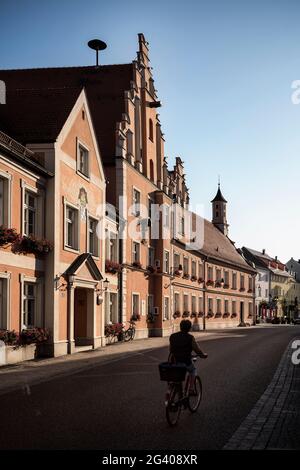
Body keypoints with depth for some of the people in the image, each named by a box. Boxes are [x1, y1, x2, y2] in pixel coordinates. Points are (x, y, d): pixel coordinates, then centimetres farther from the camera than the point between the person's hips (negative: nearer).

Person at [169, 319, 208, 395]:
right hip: (186, 362, -3)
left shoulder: (172, 336, 6)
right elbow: (197, 350, -2)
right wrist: (203, 355, 17)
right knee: (193, 370, 28)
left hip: (174, 362, 3)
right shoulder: (190, 338, -7)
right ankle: (191, 389, 21)